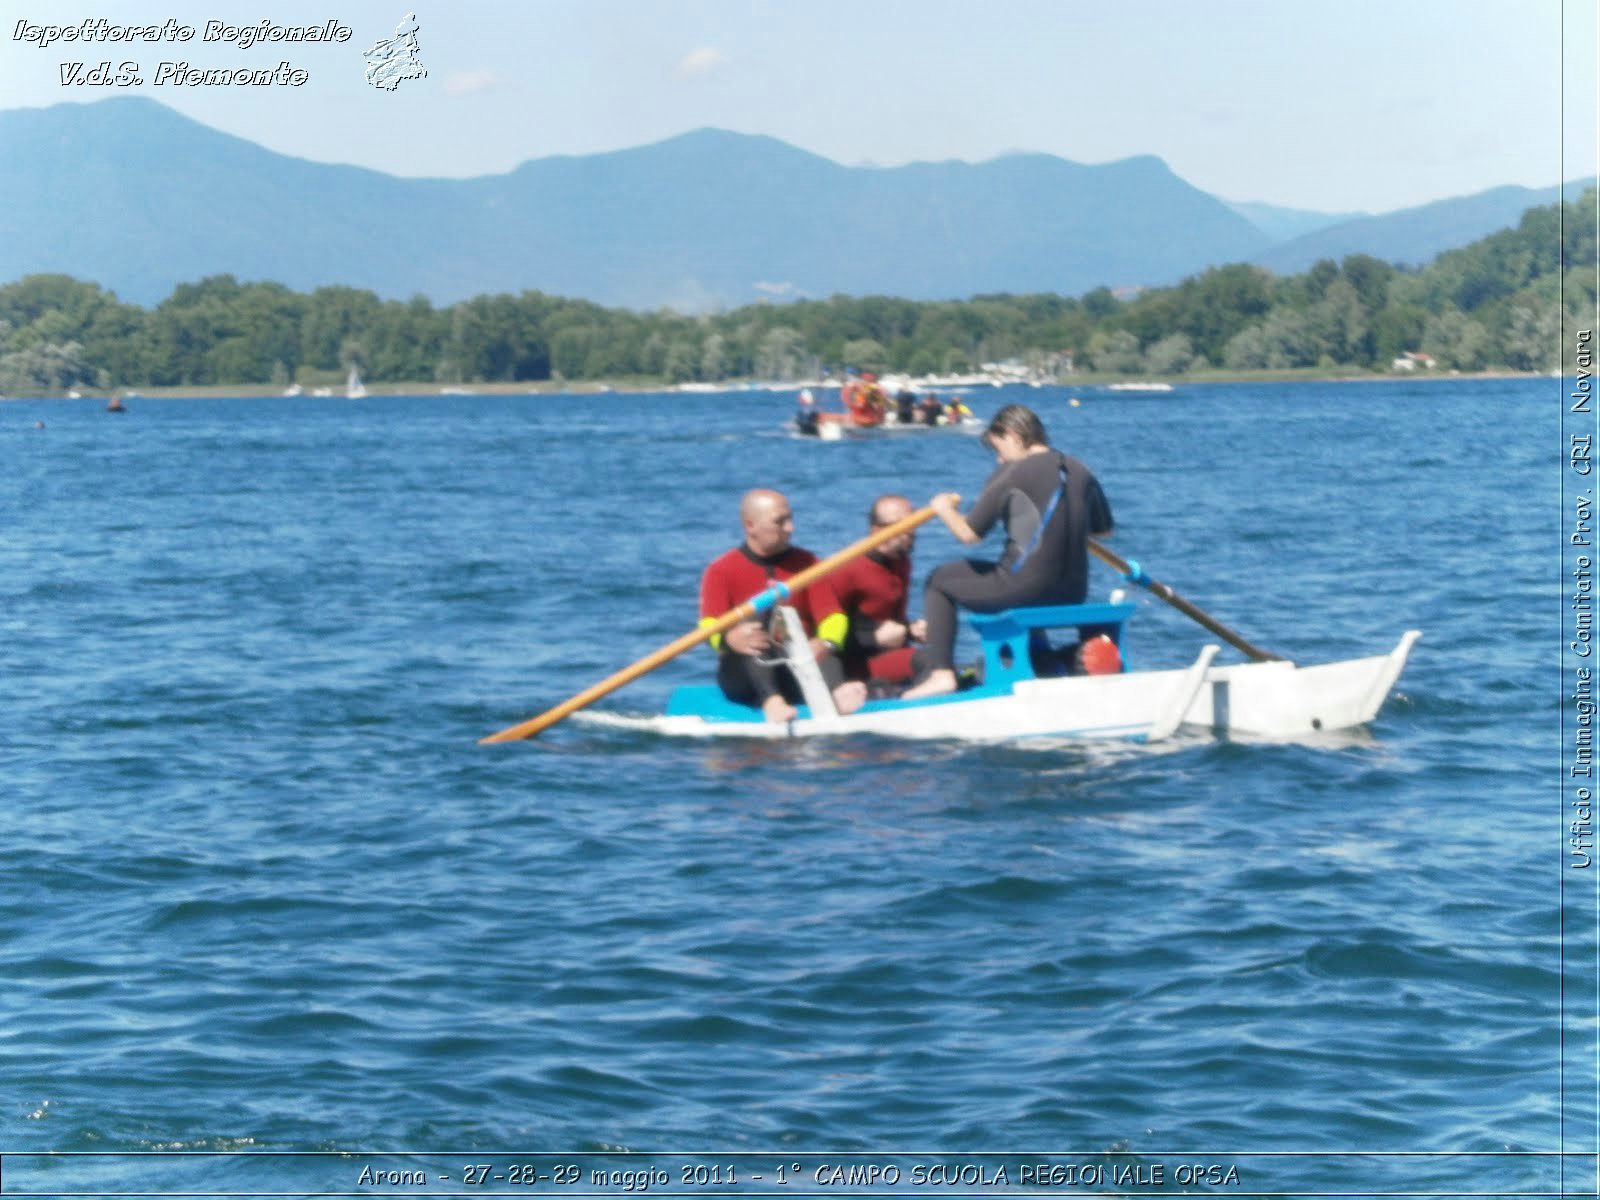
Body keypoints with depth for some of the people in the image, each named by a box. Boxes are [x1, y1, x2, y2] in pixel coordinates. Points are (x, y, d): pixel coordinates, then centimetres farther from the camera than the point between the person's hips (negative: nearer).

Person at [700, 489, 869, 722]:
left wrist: (826, 644, -26)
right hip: (745, 674, -3)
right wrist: (730, 639, -38)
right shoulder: (721, 571, 2)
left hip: (802, 668, 3)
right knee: (755, 612, -27)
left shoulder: (807, 563, 11)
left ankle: (836, 692, -61)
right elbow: (709, 627, -13)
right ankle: (771, 702, -53)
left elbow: (832, 616, -1)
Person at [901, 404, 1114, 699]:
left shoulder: (1012, 473, -10)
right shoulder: (1080, 472, 7)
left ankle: (941, 674, 5)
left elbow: (969, 534, -8)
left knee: (940, 580, 15)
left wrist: (945, 509, 11)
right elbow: (1104, 529, 18)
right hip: (1074, 594, 7)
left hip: (1027, 587, -7)